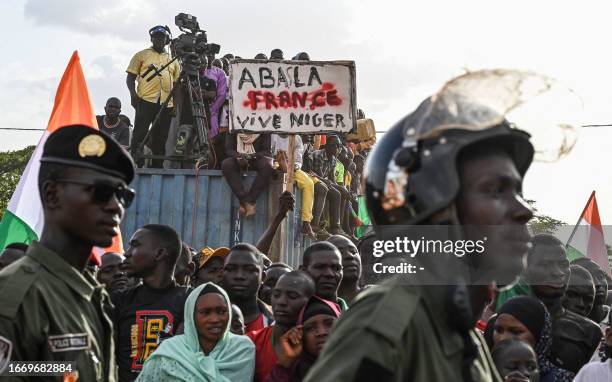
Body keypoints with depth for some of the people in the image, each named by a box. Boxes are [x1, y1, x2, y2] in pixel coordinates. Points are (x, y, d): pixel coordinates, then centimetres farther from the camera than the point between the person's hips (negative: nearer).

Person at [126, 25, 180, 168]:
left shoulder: (172, 60, 22)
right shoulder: (141, 55, 12)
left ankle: (157, 166, 8)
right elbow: (130, 77, 7)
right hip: (146, 100, -3)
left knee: (160, 137, 4)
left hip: (166, 103, 3)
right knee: (140, 132, -10)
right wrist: (133, 94, -9)